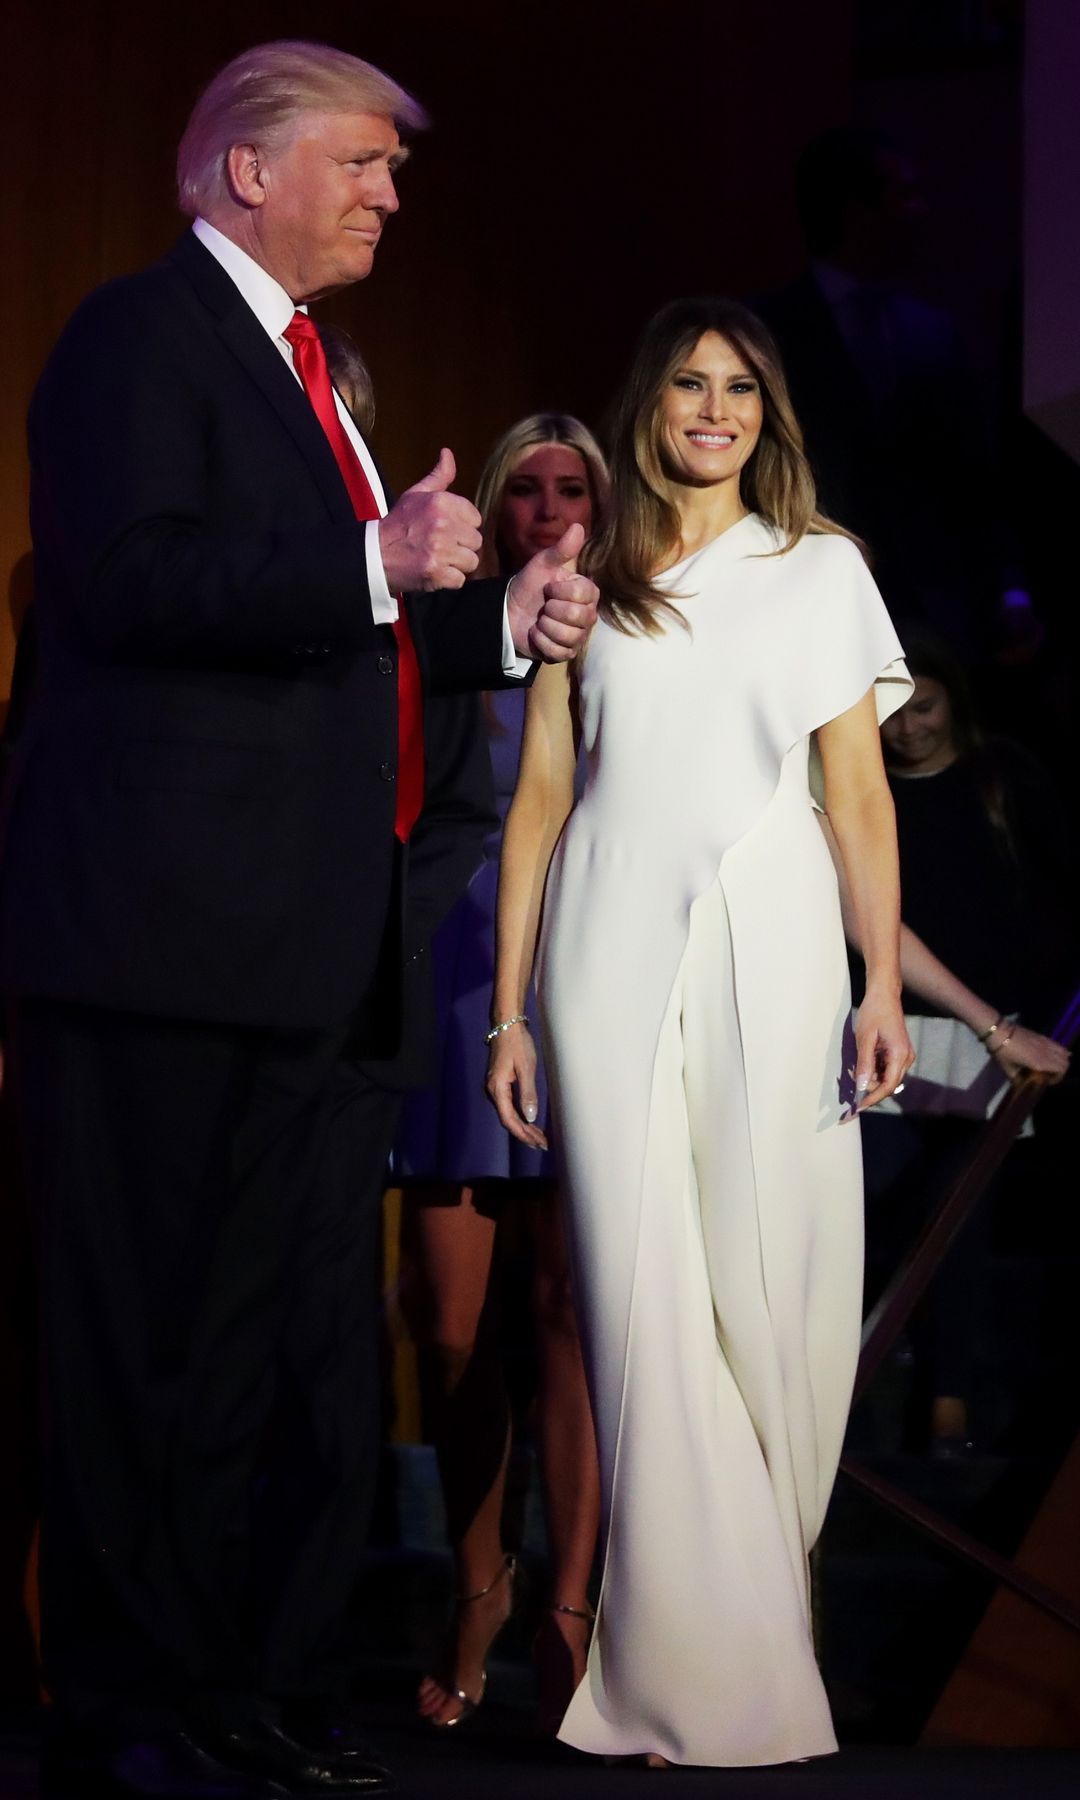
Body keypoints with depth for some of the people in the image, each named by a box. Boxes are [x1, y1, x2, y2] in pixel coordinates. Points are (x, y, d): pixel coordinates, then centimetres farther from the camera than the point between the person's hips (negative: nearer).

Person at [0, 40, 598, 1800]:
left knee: (315, 1346, 12)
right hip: (174, 933, -10)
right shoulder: (144, 332, -6)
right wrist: (374, 565, -24)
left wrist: (499, 621, 17)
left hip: (316, 952, 10)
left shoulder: (295, 368, 23)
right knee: (163, 1342, -4)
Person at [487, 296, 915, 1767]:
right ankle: (700, 1681, -3)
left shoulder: (819, 569, 12)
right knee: (643, 1302, -5)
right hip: (612, 958, 0)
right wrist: (508, 1008, 6)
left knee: (770, 1287, -3)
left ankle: (758, 1618, 12)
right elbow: (541, 796, 11)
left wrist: (885, 981, -3)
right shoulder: (588, 583, 13)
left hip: (766, 948, 0)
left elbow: (859, 789, 8)